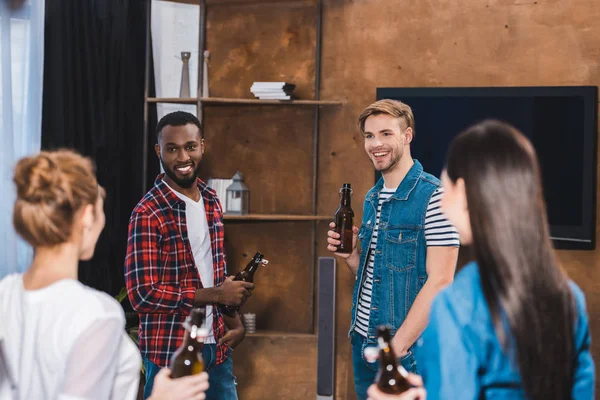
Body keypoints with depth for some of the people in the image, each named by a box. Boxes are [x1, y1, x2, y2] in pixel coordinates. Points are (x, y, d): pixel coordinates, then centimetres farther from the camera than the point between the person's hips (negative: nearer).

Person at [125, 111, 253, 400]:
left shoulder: (211, 201, 7)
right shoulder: (148, 215, -16)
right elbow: (143, 294, -20)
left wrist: (234, 320, 4)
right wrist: (216, 295, -19)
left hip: (216, 346, 7)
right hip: (171, 353, -6)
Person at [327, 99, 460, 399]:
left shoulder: (434, 197, -14)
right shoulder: (372, 198, 10)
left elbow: (440, 282, -18)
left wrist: (397, 346, -19)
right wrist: (351, 255, -3)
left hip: (410, 350, -7)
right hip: (363, 343, 7)